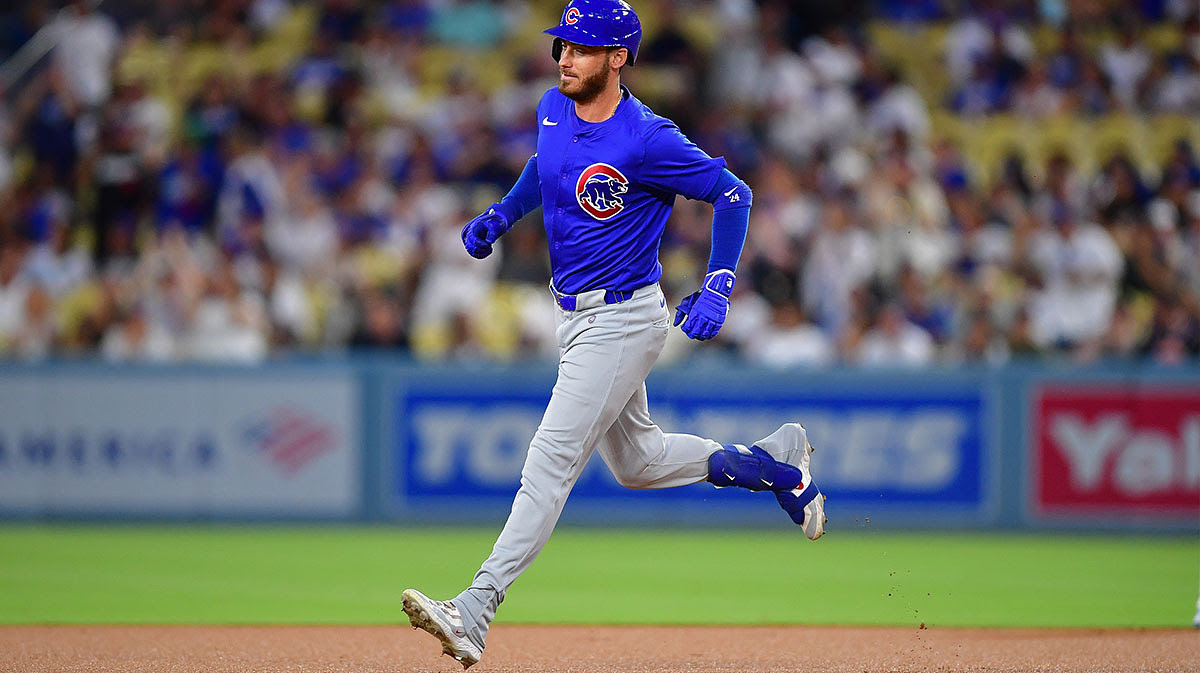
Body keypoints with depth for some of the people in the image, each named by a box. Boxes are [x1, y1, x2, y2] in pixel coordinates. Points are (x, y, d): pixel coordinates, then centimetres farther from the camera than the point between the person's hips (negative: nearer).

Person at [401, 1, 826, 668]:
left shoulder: (648, 139, -22)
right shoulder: (554, 109, 2)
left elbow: (733, 194, -14)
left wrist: (718, 289, -22)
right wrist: (502, 214, 8)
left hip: (623, 320, -9)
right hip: (577, 315, 9)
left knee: (552, 459, -14)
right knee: (637, 462, 20)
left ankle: (474, 614, -20)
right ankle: (775, 461, 37)